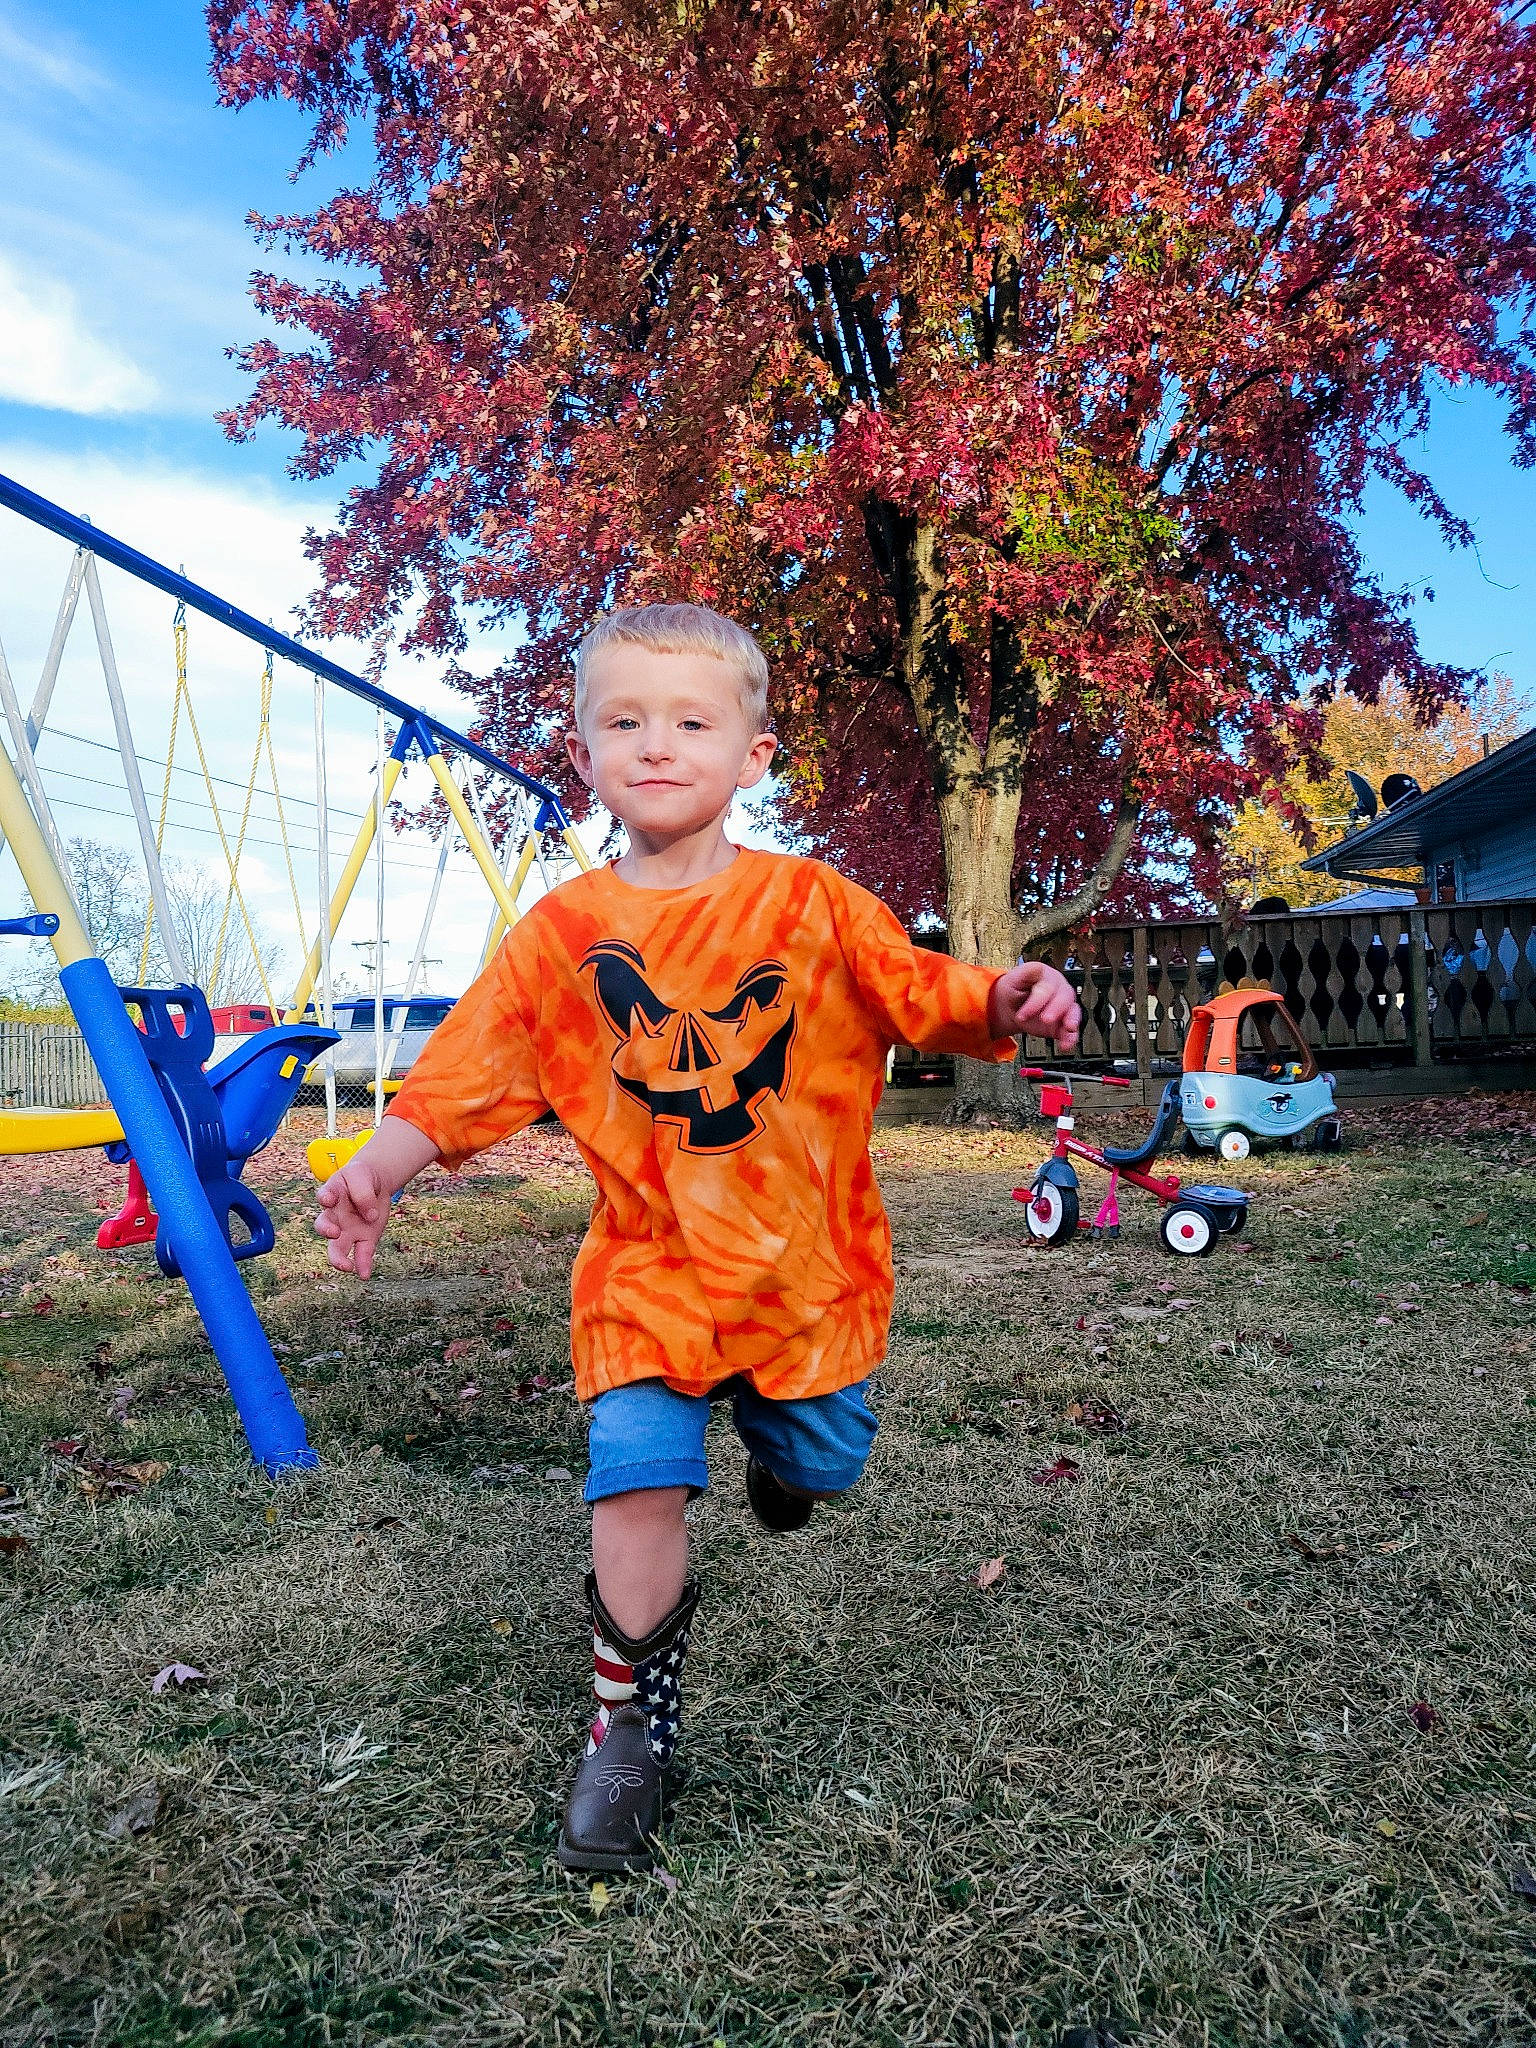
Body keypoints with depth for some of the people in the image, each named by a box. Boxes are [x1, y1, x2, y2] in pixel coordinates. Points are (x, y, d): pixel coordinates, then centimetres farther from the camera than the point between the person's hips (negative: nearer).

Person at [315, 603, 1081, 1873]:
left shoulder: (810, 902, -5)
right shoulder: (561, 933, -3)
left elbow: (922, 993, -5)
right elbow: (468, 1076, -2)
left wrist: (1006, 1001, -26)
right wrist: (377, 1168, -16)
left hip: (808, 1262, 1)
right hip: (649, 1269, 0)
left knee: (823, 1468, 14)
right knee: (639, 1480, -9)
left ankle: (777, 1438, 54)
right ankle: (633, 1712, 17)